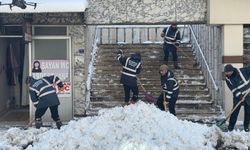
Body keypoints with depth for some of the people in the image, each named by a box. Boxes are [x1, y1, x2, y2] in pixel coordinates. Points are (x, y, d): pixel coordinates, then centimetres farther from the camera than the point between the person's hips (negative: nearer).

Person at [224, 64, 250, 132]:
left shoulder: (241, 71, -13)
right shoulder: (228, 79, -8)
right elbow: (233, 89, -12)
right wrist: (240, 95, -26)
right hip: (238, 96, 1)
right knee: (235, 111, -1)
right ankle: (230, 126, 8)